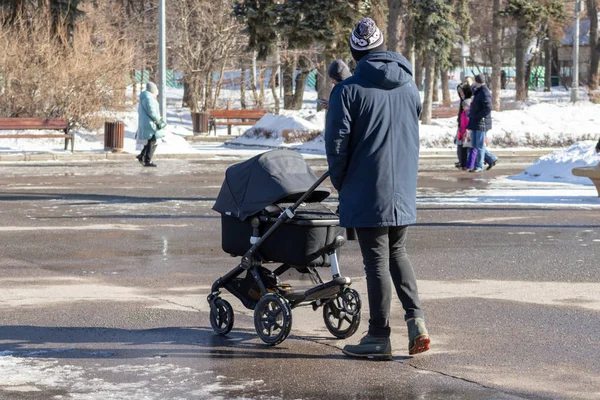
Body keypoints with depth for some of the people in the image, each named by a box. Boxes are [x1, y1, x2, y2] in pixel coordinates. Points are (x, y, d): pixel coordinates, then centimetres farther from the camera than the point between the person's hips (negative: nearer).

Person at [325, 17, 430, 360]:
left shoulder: (349, 90, -12)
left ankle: (380, 337, 6)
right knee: (398, 253, 19)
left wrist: (341, 182, 4)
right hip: (403, 191, 5)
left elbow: (337, 143, -10)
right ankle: (416, 320, 6)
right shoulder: (409, 86, 6)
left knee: (376, 261, 1)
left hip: (366, 193, -5)